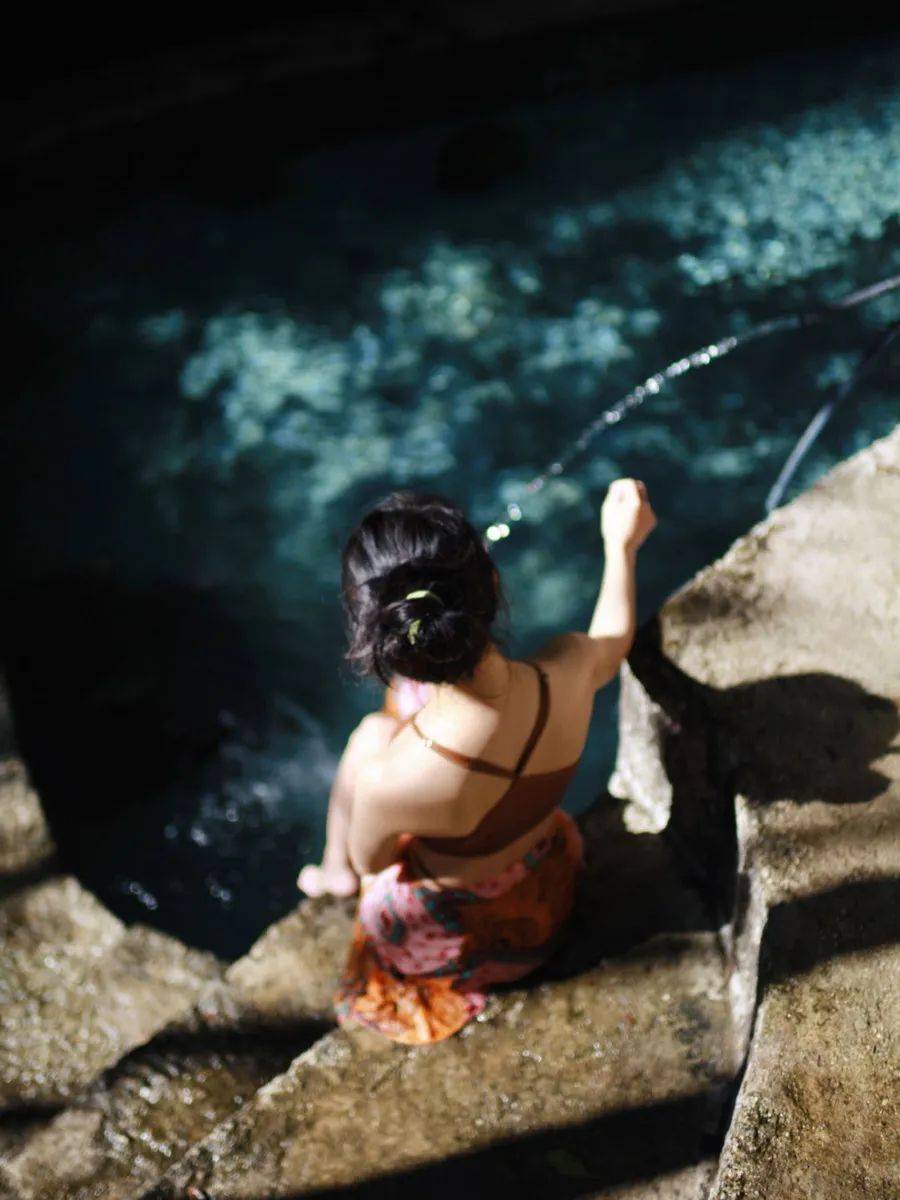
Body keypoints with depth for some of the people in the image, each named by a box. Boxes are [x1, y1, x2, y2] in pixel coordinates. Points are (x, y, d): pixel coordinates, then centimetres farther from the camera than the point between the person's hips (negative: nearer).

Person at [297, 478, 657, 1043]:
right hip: (547, 900, 3)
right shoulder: (570, 674, -32)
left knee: (372, 734, 17)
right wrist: (622, 544, 10)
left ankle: (332, 873, 47)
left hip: (437, 946, -3)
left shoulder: (390, 777, -41)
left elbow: (370, 860, -16)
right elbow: (613, 639, -4)